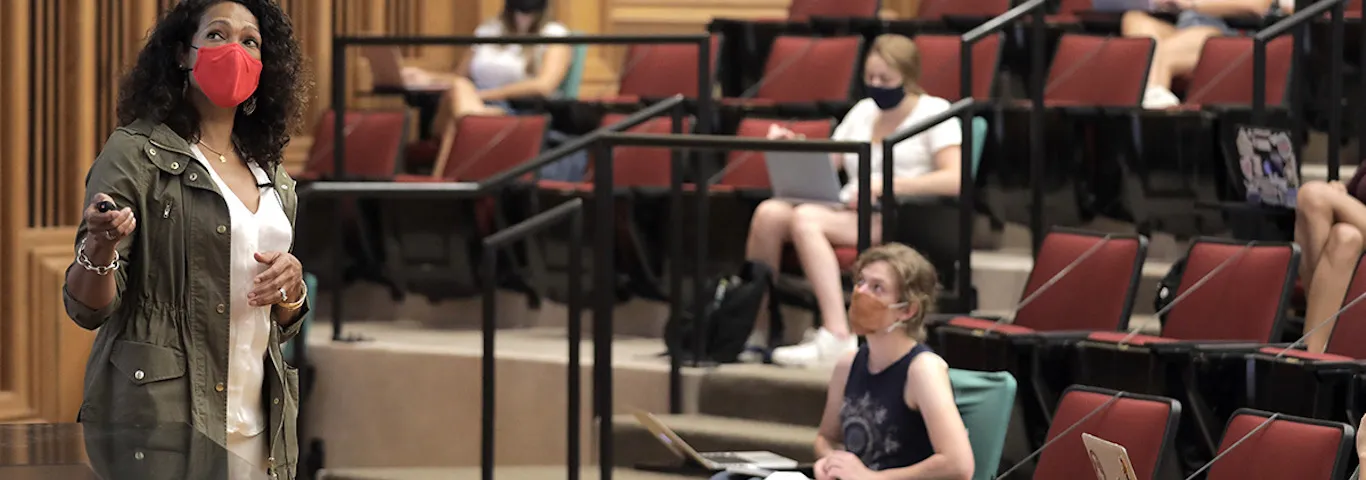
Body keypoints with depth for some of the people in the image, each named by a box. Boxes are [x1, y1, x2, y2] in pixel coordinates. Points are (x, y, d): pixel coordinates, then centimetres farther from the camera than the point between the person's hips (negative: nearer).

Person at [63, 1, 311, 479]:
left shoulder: (273, 178, 13)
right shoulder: (136, 152, -4)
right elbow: (87, 308, -9)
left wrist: (291, 286, -1)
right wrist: (100, 246, -30)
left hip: (257, 428, 6)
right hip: (161, 415, -6)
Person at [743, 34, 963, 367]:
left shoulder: (934, 112, 4)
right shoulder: (863, 111, 24)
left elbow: (955, 180, -11)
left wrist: (885, 185, -18)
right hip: (848, 210, 6)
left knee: (805, 218, -32)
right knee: (769, 212, -22)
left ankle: (836, 336, -37)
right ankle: (754, 332, -21)